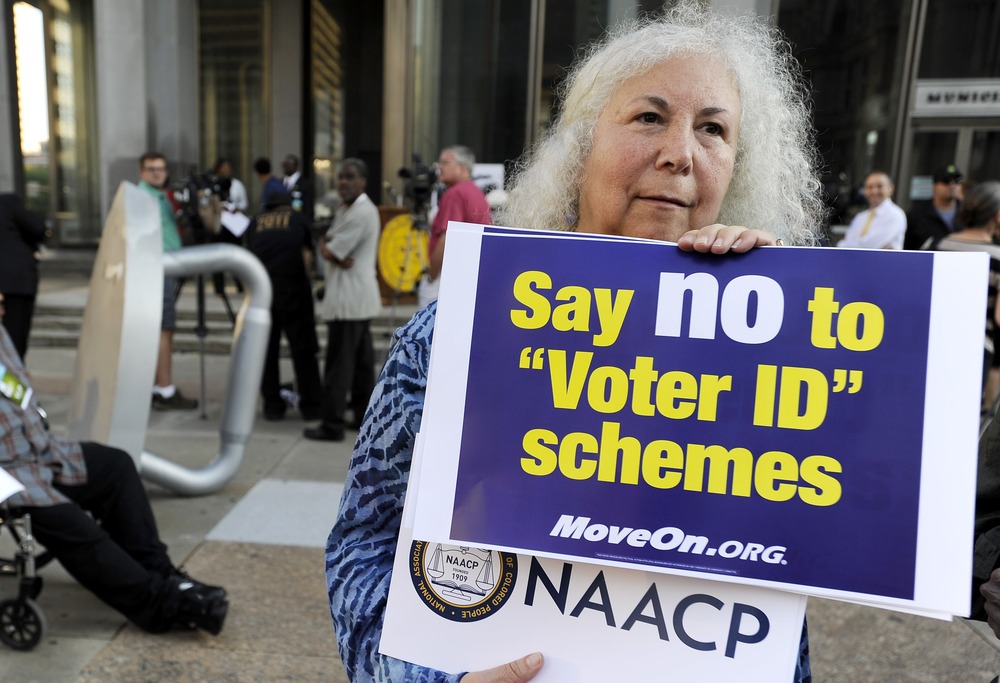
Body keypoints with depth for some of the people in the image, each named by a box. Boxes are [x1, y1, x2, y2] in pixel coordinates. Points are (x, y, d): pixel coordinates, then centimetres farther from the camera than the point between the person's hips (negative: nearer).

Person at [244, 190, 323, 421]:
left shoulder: (255, 222, 21)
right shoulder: (297, 218, 17)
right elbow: (307, 255, 11)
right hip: (292, 284, -2)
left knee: (266, 347, 10)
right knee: (302, 347, 3)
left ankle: (272, 405, 14)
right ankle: (311, 405, 7)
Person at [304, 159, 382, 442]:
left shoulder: (361, 213, -16)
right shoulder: (346, 209, 17)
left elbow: (329, 252, -19)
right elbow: (328, 247, 12)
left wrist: (331, 252, 2)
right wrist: (338, 257, -7)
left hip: (349, 298, -10)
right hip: (360, 296, 10)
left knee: (339, 364, -5)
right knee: (362, 360, 14)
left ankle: (332, 425, 0)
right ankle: (364, 416, 22)